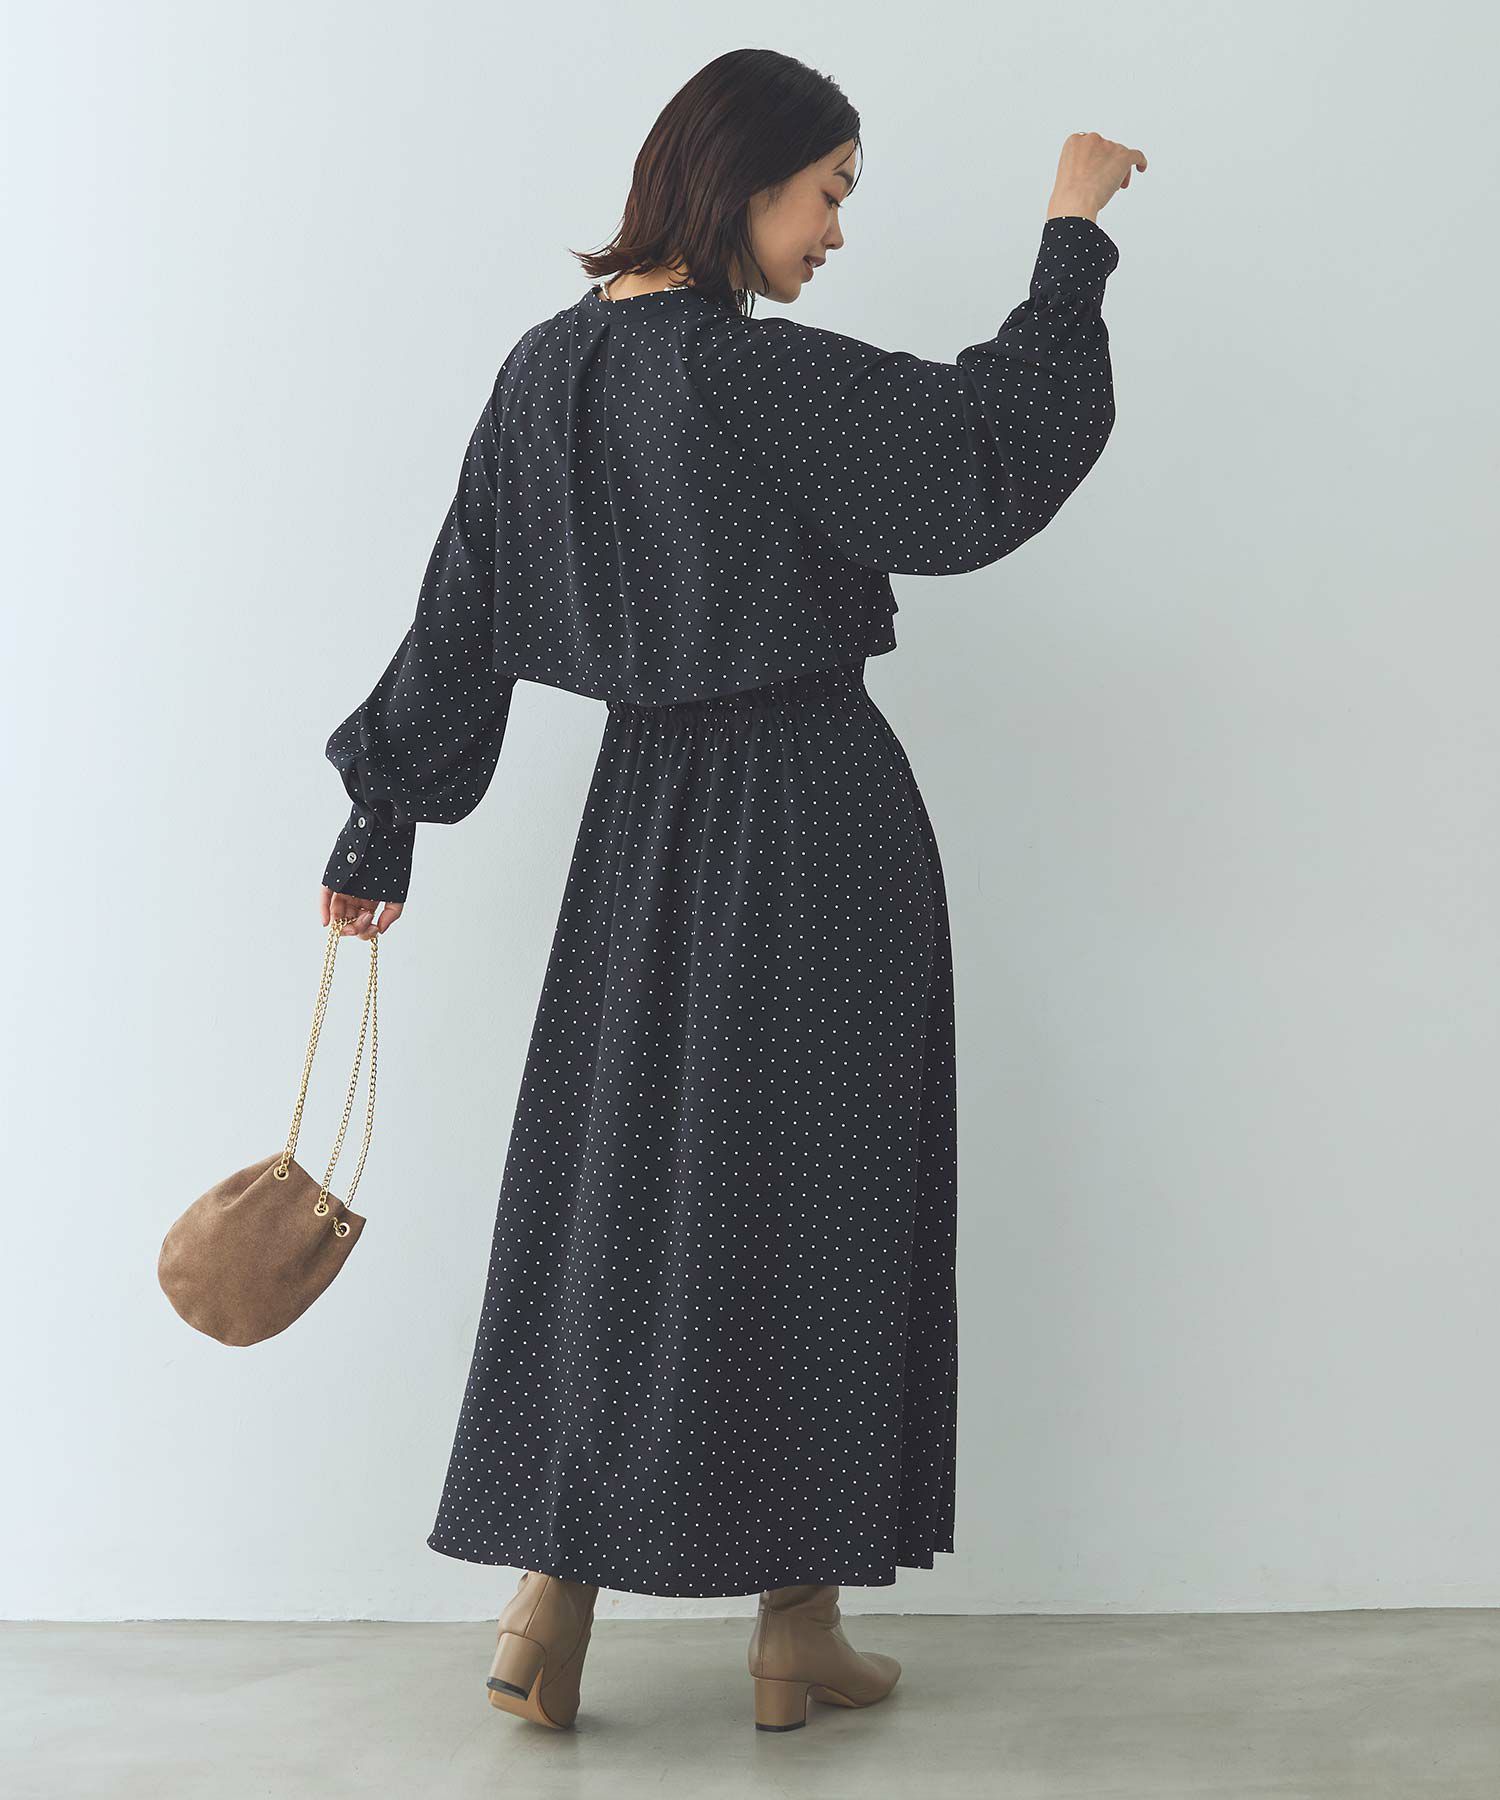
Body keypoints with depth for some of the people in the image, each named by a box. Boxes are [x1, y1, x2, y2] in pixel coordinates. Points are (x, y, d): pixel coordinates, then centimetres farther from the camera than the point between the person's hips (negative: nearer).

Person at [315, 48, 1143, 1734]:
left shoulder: (545, 367, 5)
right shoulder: (759, 373, -16)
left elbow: (459, 613, 9)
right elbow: (1002, 440, -19)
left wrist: (386, 825, 16)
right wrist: (1073, 237, -6)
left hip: (646, 813, 6)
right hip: (813, 829, -6)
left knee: (601, 1189, 12)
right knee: (809, 1199, 5)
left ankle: (548, 1616, 17)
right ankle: (798, 1627, 16)